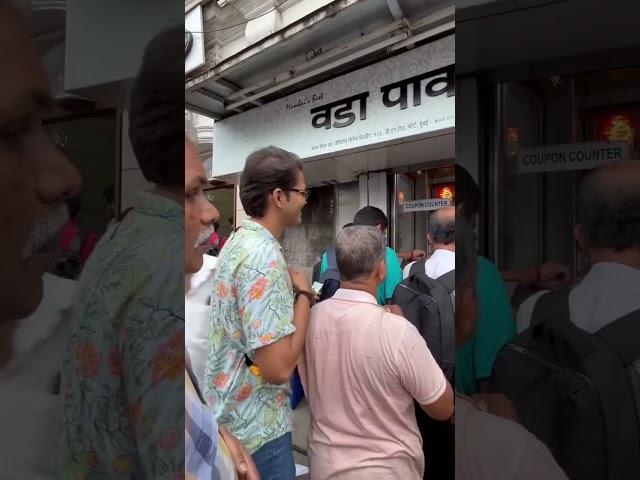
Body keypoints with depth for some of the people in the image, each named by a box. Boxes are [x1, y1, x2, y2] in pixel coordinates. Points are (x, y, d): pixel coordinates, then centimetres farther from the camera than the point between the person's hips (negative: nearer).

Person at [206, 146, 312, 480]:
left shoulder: (239, 240, 4)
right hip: (255, 426, -9)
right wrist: (303, 293, -19)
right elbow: (278, 367, -29)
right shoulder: (264, 256, -26)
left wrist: (292, 291, 4)